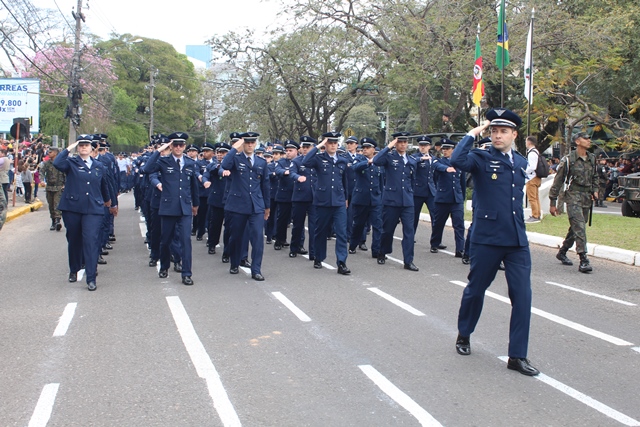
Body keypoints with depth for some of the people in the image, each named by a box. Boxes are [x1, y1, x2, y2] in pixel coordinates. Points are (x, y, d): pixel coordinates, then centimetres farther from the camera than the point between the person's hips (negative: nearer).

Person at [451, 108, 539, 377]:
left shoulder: (521, 162, 12)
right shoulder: (481, 159, -5)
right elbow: (456, 161, -26)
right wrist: (472, 135, -17)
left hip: (517, 240, 4)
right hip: (486, 238, -4)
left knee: (522, 295, -1)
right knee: (476, 289, 10)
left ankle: (517, 356, 7)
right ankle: (464, 335, 35)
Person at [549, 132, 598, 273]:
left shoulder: (592, 158, 11)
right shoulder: (568, 160, -7)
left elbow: (594, 177, 27)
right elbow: (558, 181, -4)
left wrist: (595, 190, 8)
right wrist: (552, 203, -4)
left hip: (587, 198, 7)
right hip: (573, 196, -7)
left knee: (575, 227, 14)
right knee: (579, 227, -15)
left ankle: (562, 252, 31)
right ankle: (583, 261, -17)